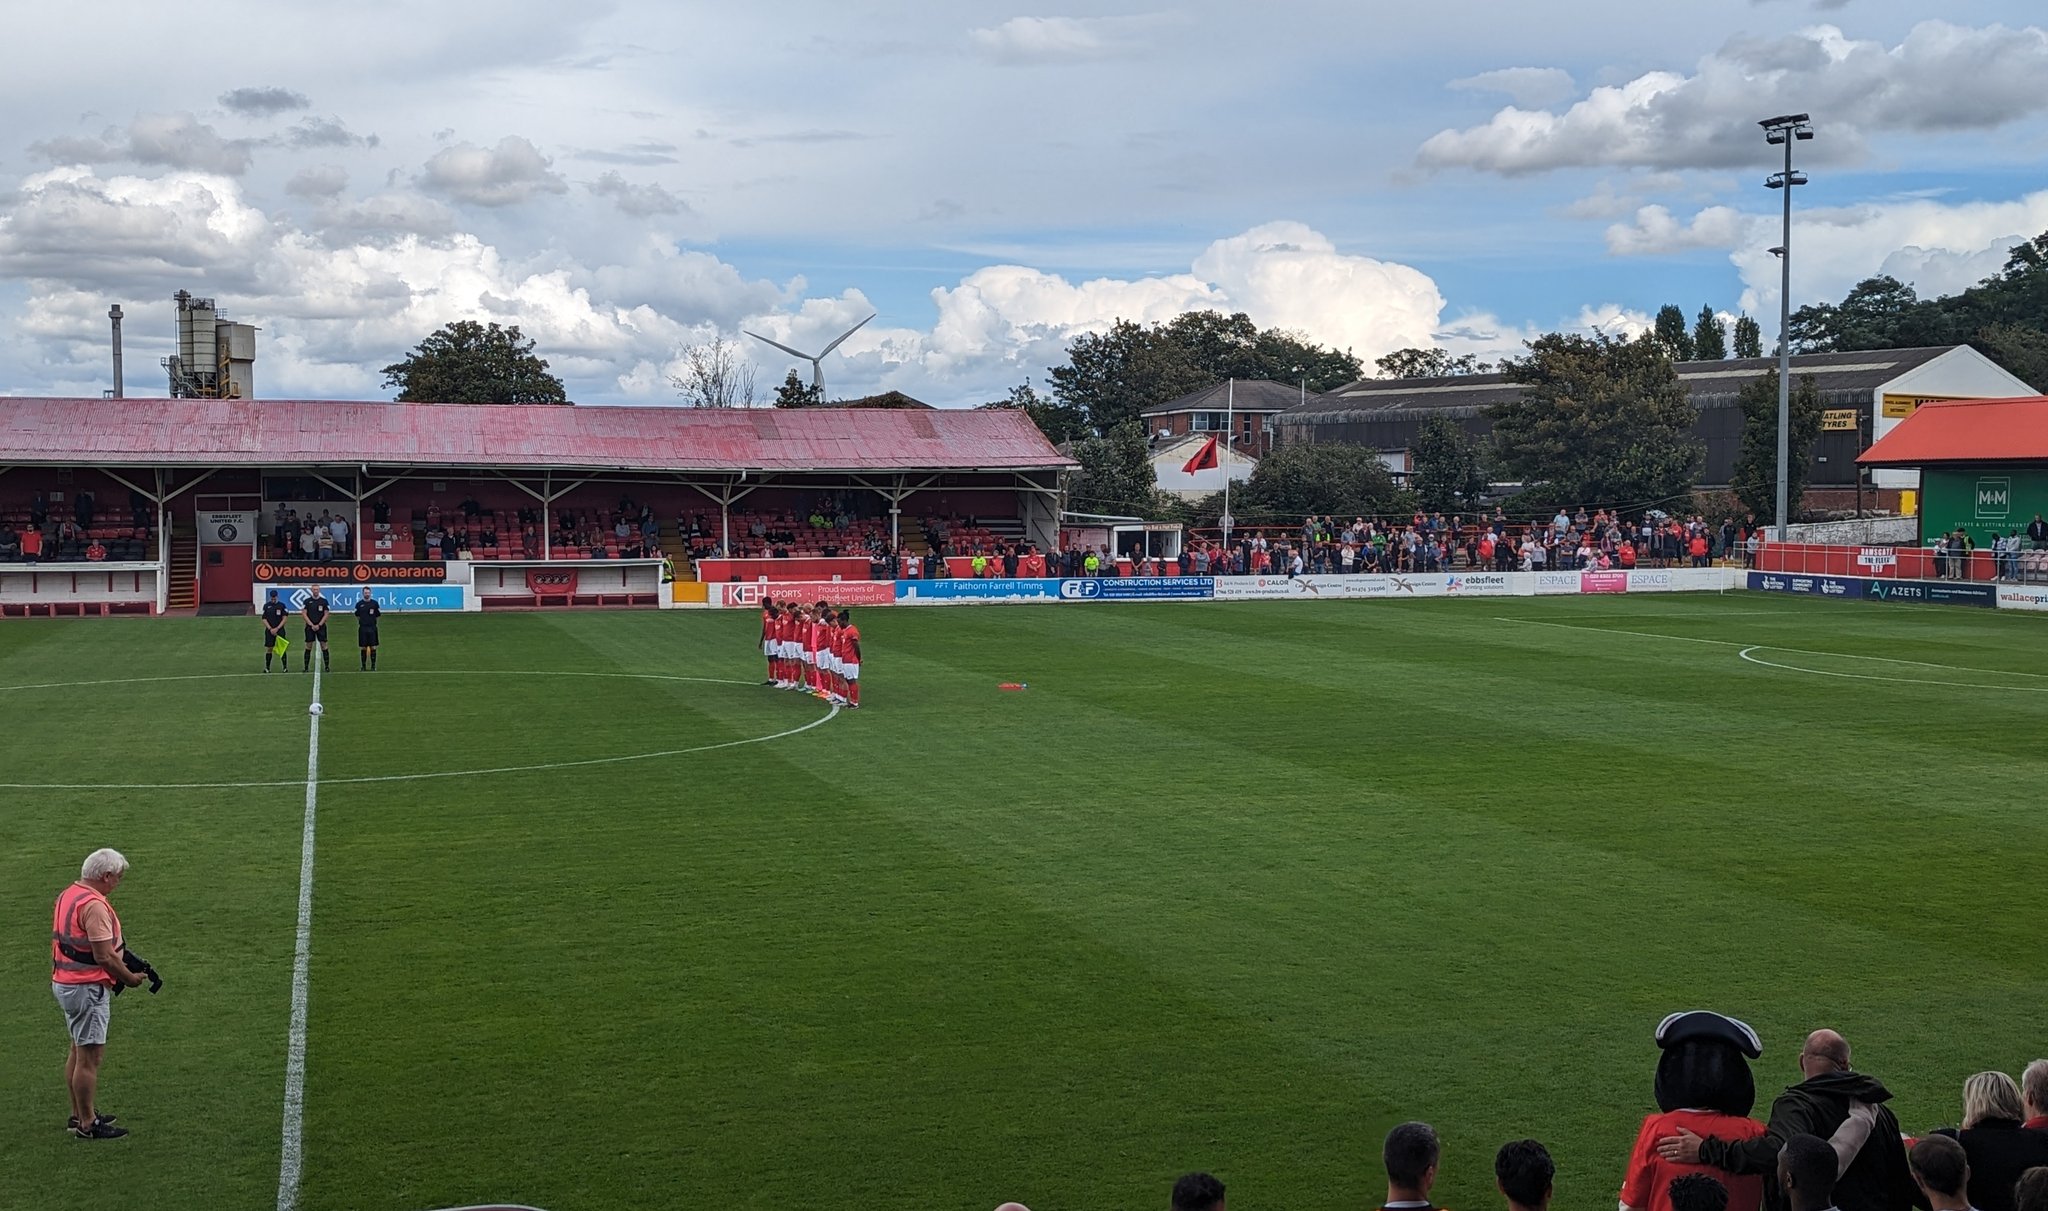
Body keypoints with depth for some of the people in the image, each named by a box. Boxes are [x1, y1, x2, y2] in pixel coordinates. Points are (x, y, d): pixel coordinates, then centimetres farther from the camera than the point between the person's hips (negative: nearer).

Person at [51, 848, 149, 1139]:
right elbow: (105, 956, -23)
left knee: (79, 1051, 19)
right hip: (88, 988, -10)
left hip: (65, 982, 11)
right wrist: (130, 979, -8)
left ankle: (80, 1114, 29)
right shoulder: (94, 905, -21)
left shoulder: (67, 895, 10)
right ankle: (87, 1124, 3)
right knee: (89, 1056, -3)